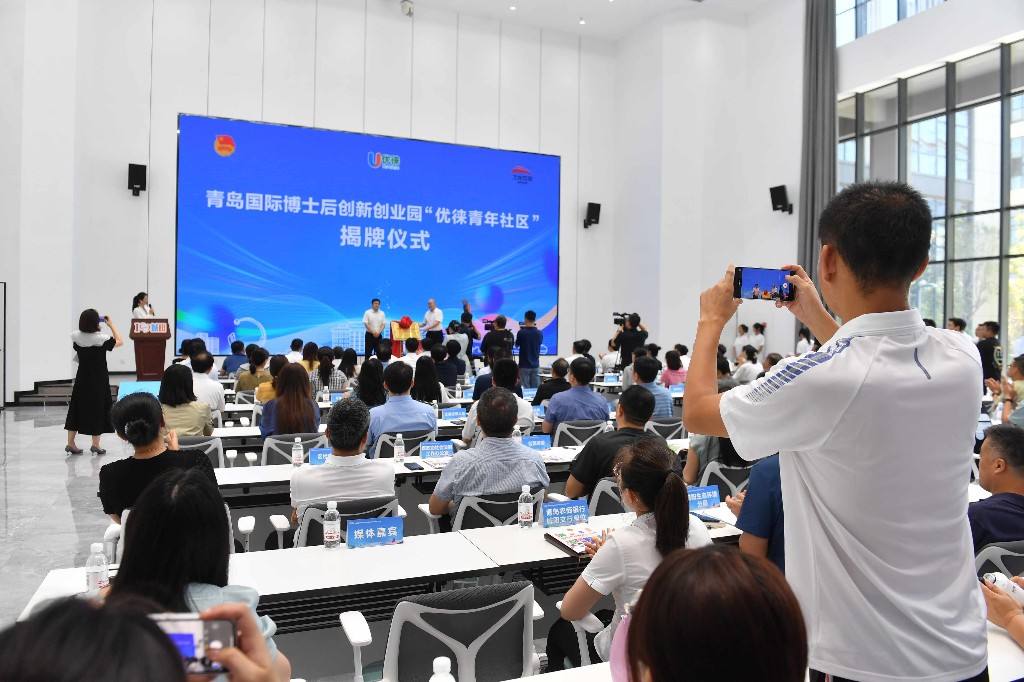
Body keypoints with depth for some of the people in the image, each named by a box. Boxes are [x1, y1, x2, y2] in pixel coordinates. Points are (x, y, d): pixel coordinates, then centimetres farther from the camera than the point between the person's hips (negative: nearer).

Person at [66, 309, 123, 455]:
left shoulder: (76, 337, -4)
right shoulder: (101, 338, -18)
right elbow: (119, 342, -3)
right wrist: (111, 325, 1)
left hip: (81, 379, 4)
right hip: (98, 381, -4)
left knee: (77, 409, 11)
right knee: (97, 409, 5)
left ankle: (70, 443, 16)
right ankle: (95, 444, 9)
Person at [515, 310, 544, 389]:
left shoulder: (521, 332, -12)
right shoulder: (539, 333, -3)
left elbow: (517, 345, 4)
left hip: (524, 365, -3)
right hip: (535, 365, 3)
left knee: (525, 389, -1)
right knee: (536, 389, 5)